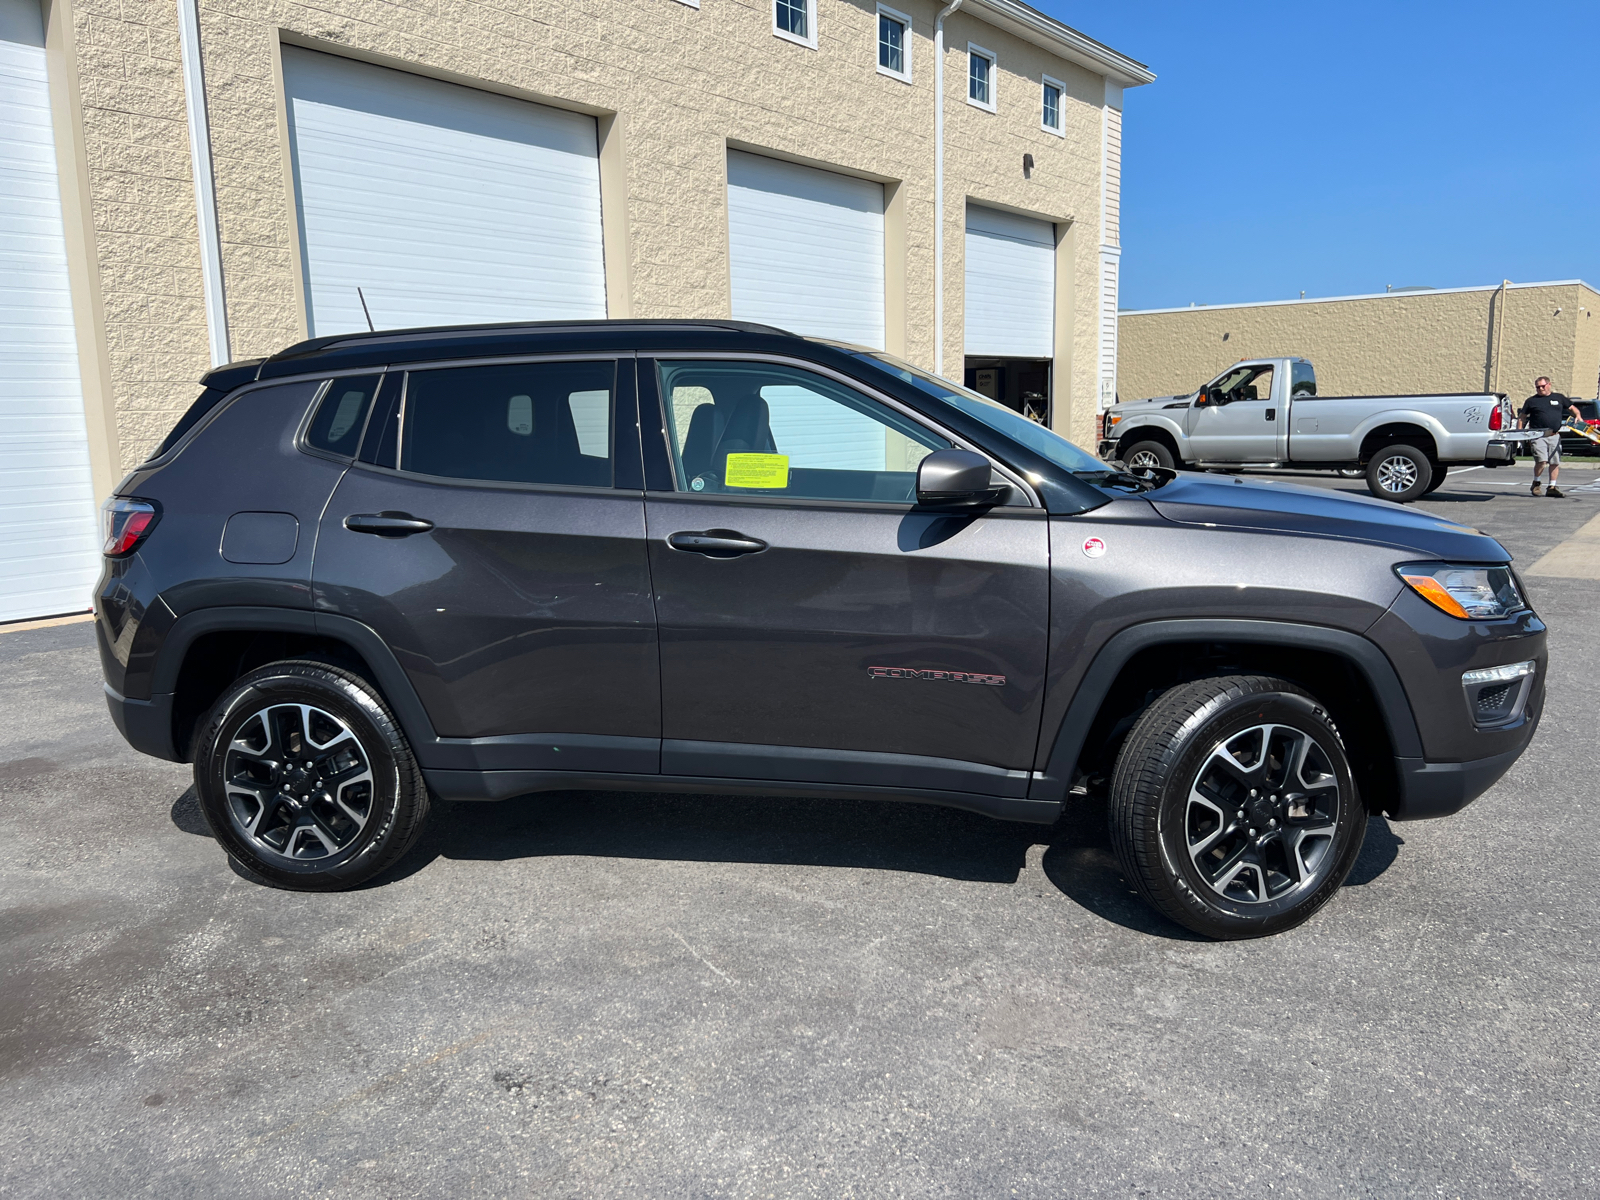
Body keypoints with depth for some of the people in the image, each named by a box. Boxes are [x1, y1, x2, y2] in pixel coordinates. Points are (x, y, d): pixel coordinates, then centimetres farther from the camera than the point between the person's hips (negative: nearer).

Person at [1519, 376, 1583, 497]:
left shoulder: (1559, 397, 14)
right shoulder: (1531, 401, 7)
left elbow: (1572, 408, 24)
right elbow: (1522, 418, 9)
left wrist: (1578, 416, 4)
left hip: (1555, 436, 3)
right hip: (1538, 436, -3)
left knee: (1555, 463, 4)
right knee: (1541, 460, -16)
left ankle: (1552, 487, 13)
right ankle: (1536, 483, 6)